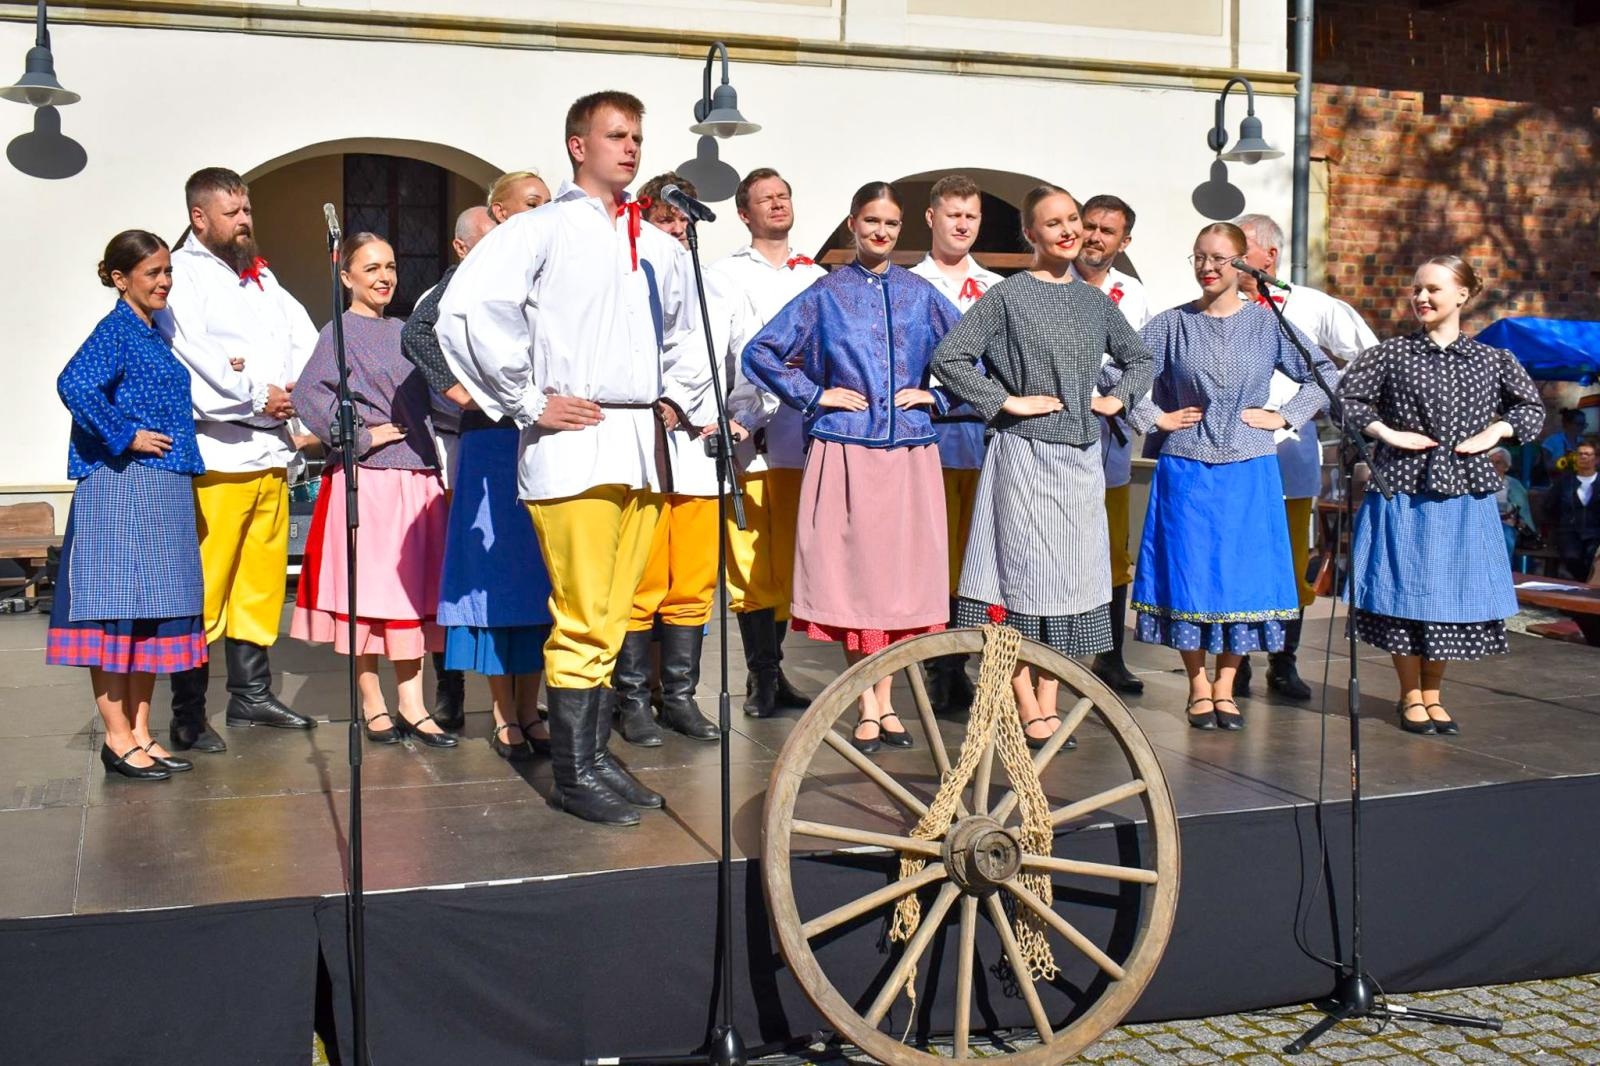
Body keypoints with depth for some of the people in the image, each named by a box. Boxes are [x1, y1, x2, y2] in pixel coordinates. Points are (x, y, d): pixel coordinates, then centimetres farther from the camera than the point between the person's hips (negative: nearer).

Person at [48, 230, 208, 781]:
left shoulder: (153, 336, 18)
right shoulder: (116, 330, -8)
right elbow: (74, 384, -25)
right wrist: (126, 437, -18)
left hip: (165, 492, 9)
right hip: (122, 490, -9)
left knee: (155, 612, 10)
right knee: (117, 608, -3)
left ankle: (140, 733, 18)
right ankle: (118, 738, 3)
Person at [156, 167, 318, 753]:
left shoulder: (260, 275, 22)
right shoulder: (181, 273, -1)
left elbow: (304, 337, 12)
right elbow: (190, 355, -14)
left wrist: (294, 388, -7)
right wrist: (256, 397, -10)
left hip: (271, 450, 7)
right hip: (216, 453, -7)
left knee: (262, 577, 11)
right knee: (204, 586, -5)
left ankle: (251, 693, 22)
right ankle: (189, 715, 1)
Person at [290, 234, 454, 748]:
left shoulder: (403, 333, 16)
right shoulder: (341, 332, -3)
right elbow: (309, 396, -17)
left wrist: (438, 469, 14)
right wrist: (363, 436, -14)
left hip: (416, 479, 6)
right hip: (365, 481, -6)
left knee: (412, 593, 6)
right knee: (365, 593, 0)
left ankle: (412, 706, 10)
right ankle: (373, 706, 10)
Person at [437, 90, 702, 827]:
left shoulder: (657, 244, 18)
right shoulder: (540, 230, -1)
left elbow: (685, 330, 35)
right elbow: (464, 310, -14)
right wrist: (527, 402, -12)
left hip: (643, 440, 6)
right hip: (573, 441, -6)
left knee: (611, 616, 10)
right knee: (582, 616, -7)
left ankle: (597, 755, 18)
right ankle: (574, 773, 2)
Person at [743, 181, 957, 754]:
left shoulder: (920, 294, 10)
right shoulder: (826, 294, 5)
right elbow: (759, 353, 5)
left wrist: (936, 394, 3)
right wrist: (815, 395, -2)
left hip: (909, 453, 2)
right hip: (845, 449, -2)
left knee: (901, 570, 3)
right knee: (853, 571, -1)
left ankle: (885, 701, 15)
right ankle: (868, 707, 8)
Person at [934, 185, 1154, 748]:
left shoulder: (1094, 300, 12)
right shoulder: (1008, 295, -5)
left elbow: (1139, 358, 26)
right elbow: (948, 357, -13)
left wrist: (1118, 399, 9)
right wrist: (1006, 401, -14)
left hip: (1083, 459, 6)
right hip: (1025, 454, -6)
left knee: (1071, 575, 7)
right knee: (1023, 573, -4)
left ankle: (1049, 702, 17)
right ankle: (1028, 708, 4)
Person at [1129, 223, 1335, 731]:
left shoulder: (1267, 323, 4)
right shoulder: (1172, 324, 2)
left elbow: (1323, 374, 9)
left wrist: (1285, 416, 0)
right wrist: (1155, 418, -3)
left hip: (1249, 474, 1)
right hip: (1185, 472, 0)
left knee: (1243, 576, 4)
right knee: (1188, 576, 2)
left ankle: (1225, 685, 17)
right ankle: (1198, 686, 16)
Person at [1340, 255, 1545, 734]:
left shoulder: (1490, 360, 6)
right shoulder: (1392, 353, 0)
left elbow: (1531, 407, 14)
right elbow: (1346, 396, 0)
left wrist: (1493, 434, -1)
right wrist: (1387, 433, -8)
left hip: (1464, 496, 2)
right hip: (1403, 493, -2)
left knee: (1453, 595, 6)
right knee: (1404, 592, 0)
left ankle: (1433, 694, 20)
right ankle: (1411, 698, 13)